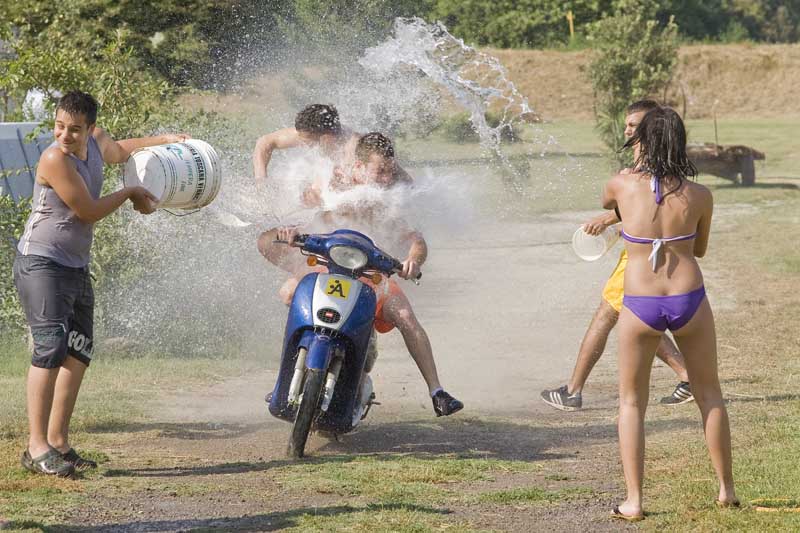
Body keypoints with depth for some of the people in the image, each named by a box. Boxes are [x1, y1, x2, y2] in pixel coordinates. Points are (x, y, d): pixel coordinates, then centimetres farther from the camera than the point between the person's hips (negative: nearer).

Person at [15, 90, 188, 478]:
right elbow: (89, 211, -18)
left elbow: (118, 151, 30)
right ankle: (36, 448, -22)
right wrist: (131, 193, -3)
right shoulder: (55, 159, -21)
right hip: (41, 264, -9)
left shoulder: (95, 141, 3)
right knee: (51, 347, -20)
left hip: (76, 267, 9)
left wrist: (163, 140, 32)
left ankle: (58, 442, 18)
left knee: (78, 355, 11)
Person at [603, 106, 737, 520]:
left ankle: (633, 501, 7)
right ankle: (726, 490, 25)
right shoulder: (699, 196, -5)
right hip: (689, 301, 1)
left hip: (640, 308, -1)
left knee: (631, 402, 13)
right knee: (709, 396, 19)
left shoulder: (622, 186, -8)